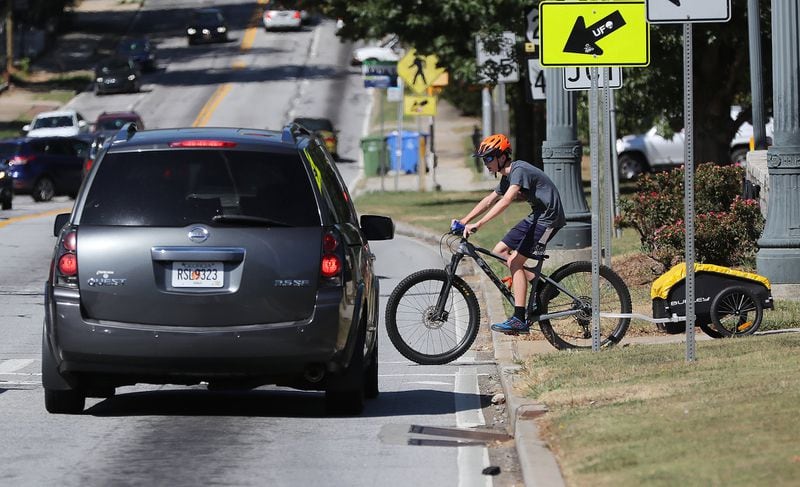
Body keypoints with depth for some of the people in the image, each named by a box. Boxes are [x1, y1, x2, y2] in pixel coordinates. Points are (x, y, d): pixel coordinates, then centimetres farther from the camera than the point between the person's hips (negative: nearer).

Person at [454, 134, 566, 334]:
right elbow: (489, 200, 17)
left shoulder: (519, 171, -21)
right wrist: (464, 220, 8)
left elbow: (505, 201, -33)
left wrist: (477, 224, -38)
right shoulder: (508, 176, 10)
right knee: (499, 251, 7)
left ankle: (519, 320, -15)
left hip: (548, 218, -10)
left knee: (515, 262, -14)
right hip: (536, 217, 10)